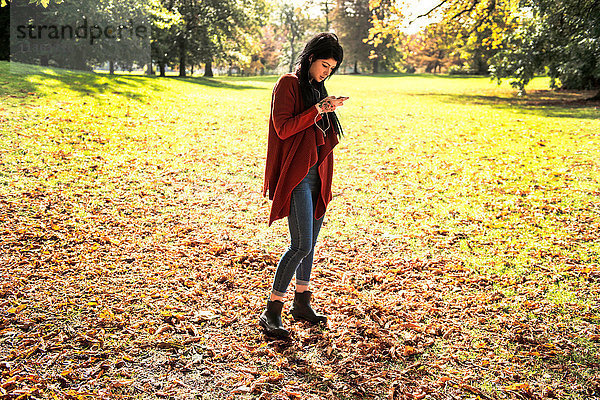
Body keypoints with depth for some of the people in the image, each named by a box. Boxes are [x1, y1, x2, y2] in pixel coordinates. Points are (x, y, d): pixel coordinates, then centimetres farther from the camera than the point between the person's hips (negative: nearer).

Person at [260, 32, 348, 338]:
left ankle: (302, 303, 25)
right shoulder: (288, 84, -6)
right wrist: (317, 110, -20)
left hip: (317, 174, 9)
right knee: (301, 245, -12)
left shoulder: (317, 88, 19)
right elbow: (283, 128, -17)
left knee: (310, 243, 13)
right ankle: (271, 312, -3)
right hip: (297, 175, -9)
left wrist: (328, 109, 8)